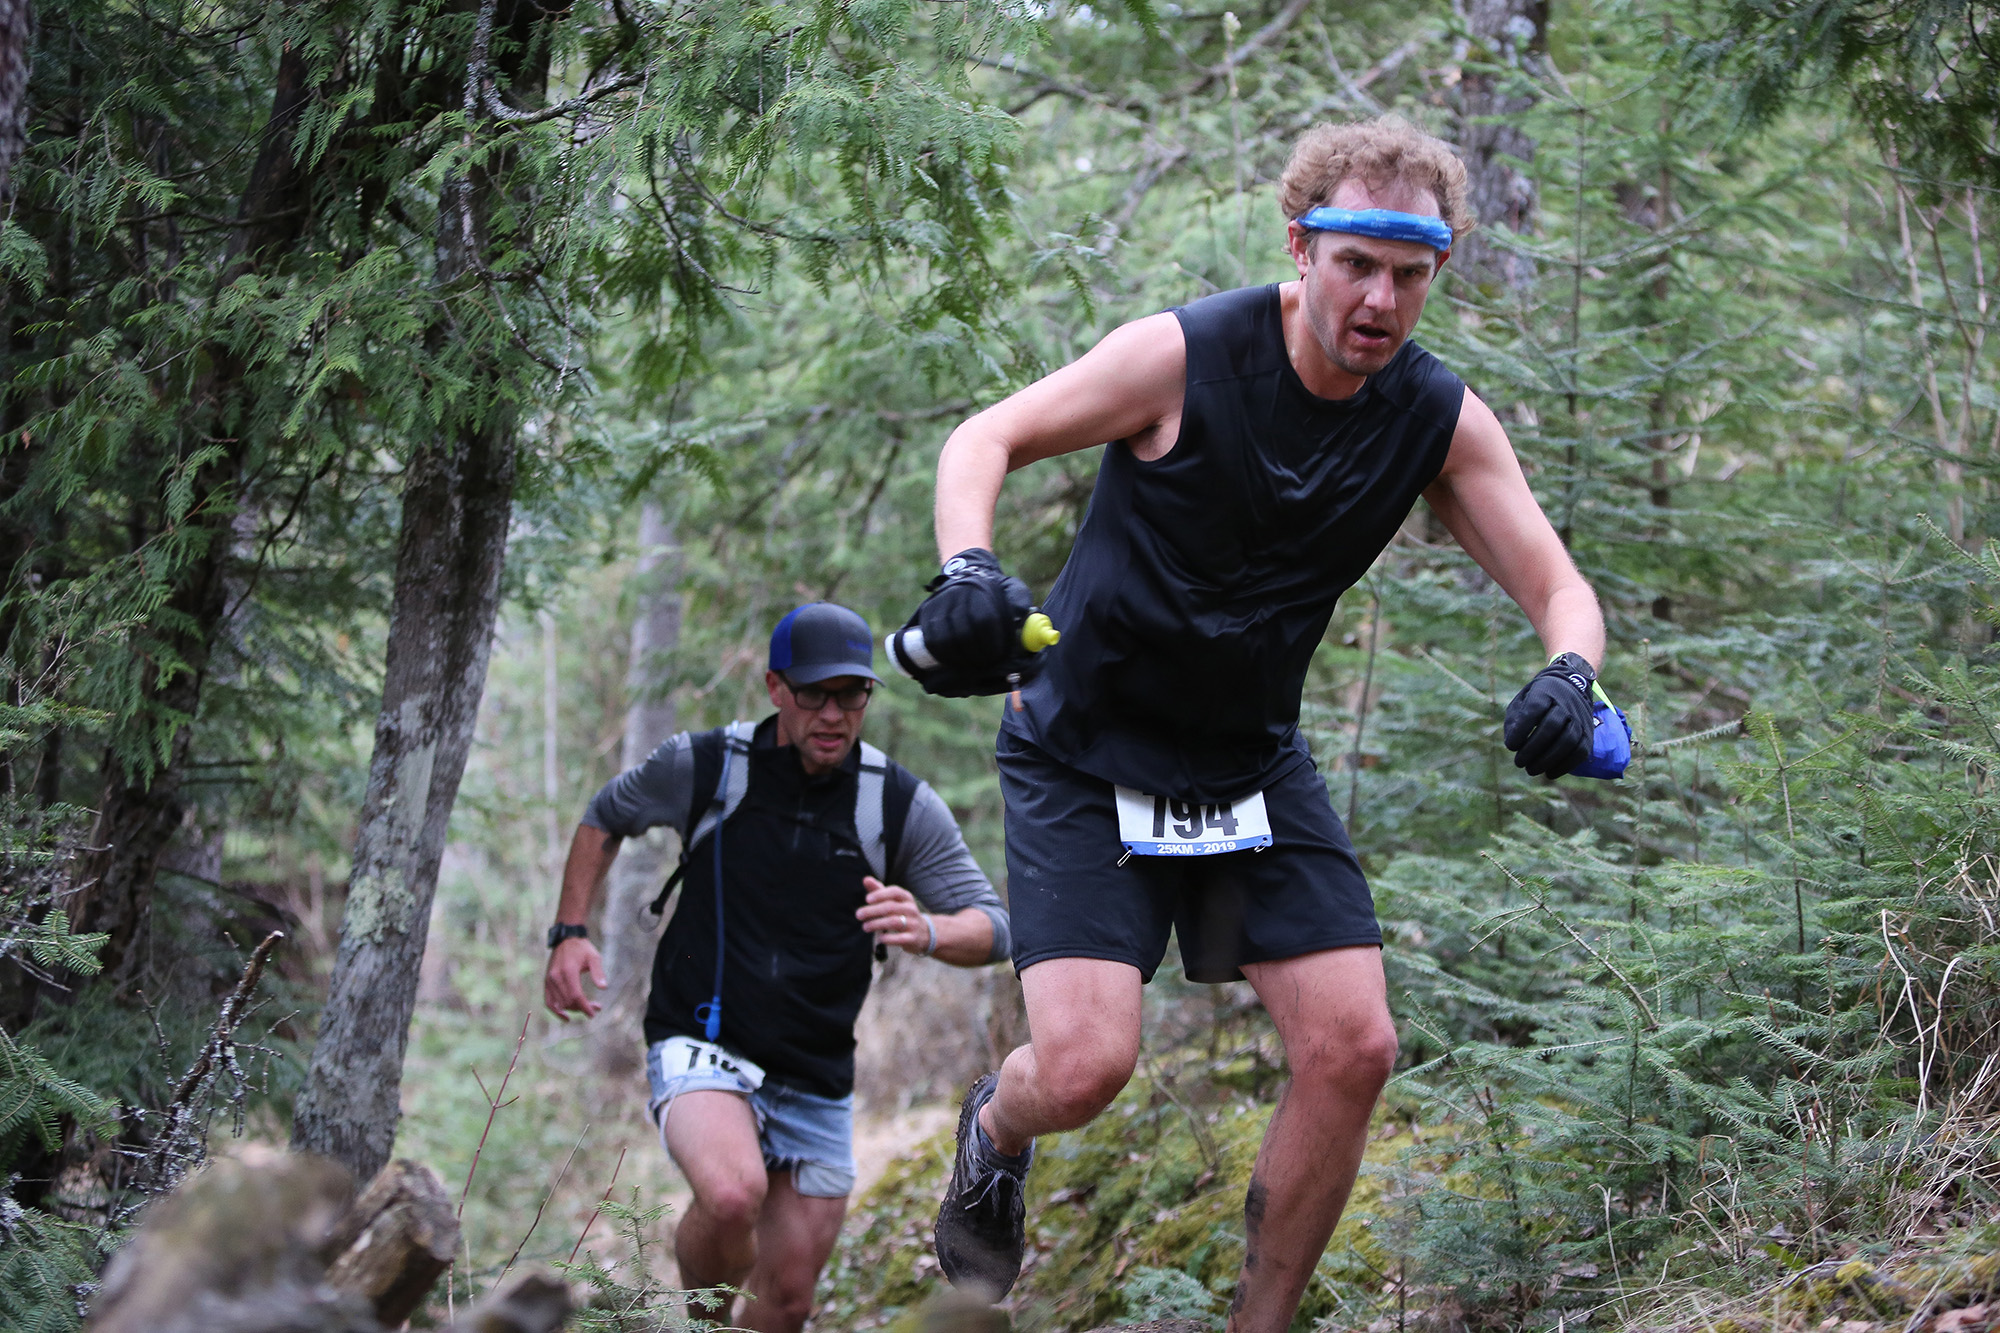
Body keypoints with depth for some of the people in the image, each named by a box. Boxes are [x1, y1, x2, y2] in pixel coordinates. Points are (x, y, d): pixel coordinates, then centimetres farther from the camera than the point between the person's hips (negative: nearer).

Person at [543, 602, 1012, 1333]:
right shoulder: (702, 766, -6)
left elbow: (991, 926, -6)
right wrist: (570, 934, 1)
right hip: (702, 1045, -3)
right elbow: (605, 818, 13)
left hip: (816, 1080, 3)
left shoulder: (901, 805, -5)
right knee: (732, 1195, -33)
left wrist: (925, 932, -29)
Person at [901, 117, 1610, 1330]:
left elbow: (1558, 586, -8)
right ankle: (996, 1133, 22)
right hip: (1087, 756, -4)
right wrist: (967, 570, -35)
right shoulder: (1185, 356, -19)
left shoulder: (1443, 421, -8)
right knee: (1086, 1067, -17)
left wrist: (1570, 677, -32)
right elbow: (988, 439, -14)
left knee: (1353, 1050, -9)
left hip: (1254, 762, 4)